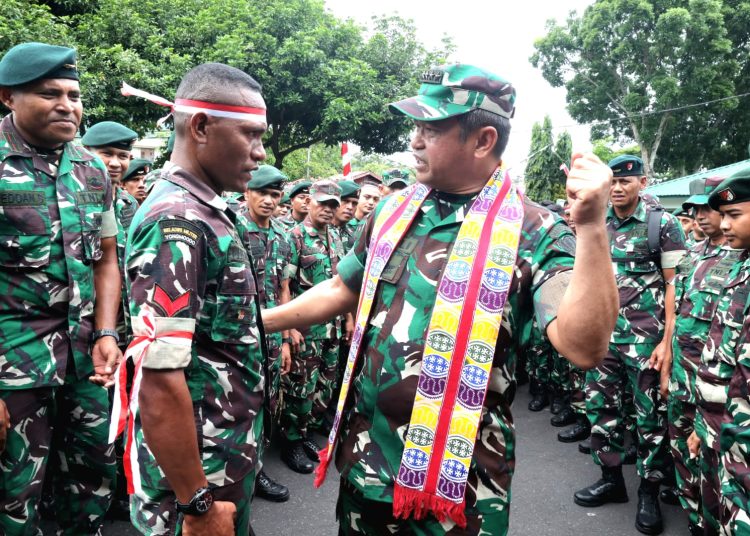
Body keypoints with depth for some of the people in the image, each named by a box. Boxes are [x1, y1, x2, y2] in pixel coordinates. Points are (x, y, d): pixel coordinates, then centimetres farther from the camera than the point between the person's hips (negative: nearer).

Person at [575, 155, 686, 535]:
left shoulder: (663, 224, -4)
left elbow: (675, 286, -5)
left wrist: (668, 340, -12)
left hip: (645, 336, -4)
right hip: (602, 332, 5)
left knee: (650, 414, 5)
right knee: (601, 406, 11)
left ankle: (649, 492, 20)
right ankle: (611, 478, 28)